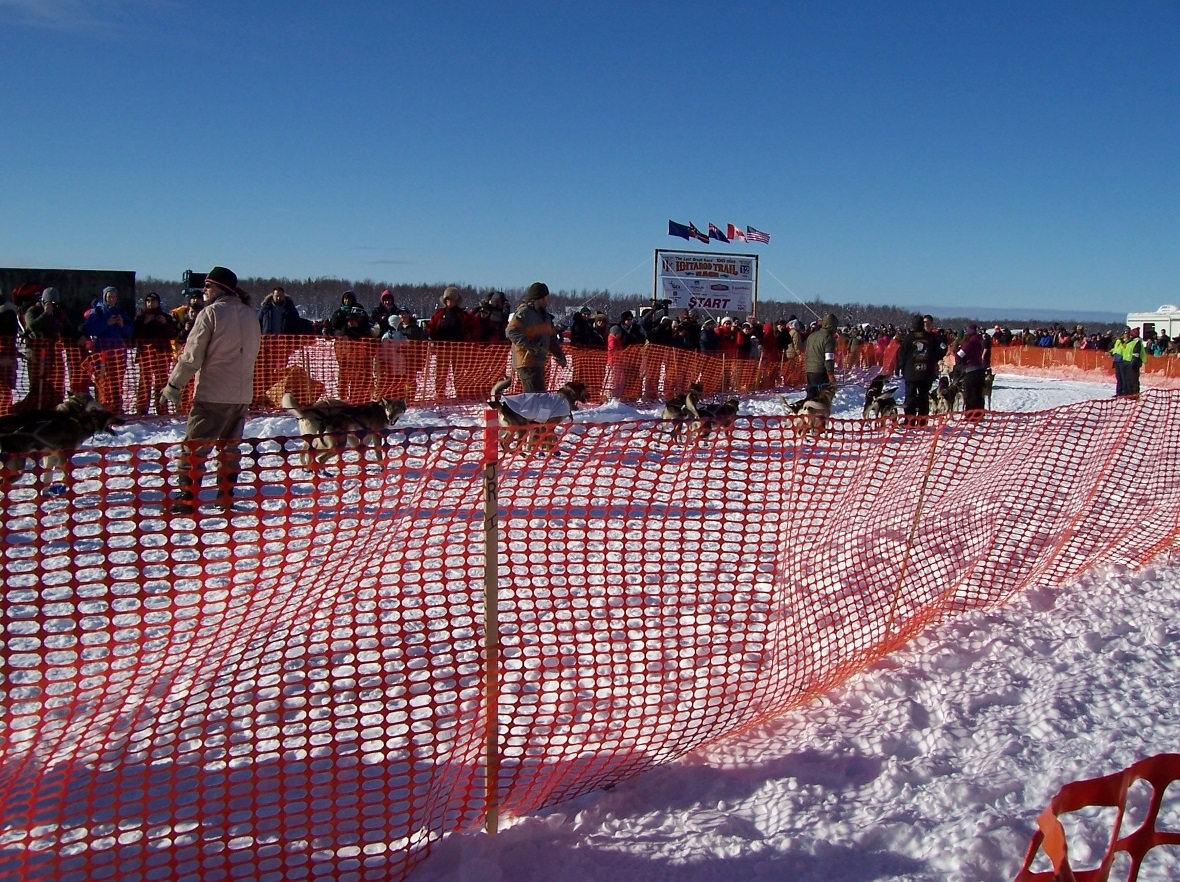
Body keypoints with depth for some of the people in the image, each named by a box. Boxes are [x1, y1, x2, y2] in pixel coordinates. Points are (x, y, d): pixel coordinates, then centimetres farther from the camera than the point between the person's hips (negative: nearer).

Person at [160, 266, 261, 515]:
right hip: (242, 392, 6)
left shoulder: (211, 313, -11)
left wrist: (174, 385, -6)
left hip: (212, 392, -6)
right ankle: (226, 496, 17)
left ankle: (188, 499, -1)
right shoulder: (249, 315, 9)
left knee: (195, 447, 0)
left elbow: (193, 354, -12)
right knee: (231, 446, 15)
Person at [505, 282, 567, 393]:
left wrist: (559, 355, 7)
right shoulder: (524, 312, -12)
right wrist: (531, 347, -31)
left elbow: (552, 337, 22)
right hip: (527, 363, -10)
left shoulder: (544, 314, 17)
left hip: (538, 363, 10)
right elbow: (511, 331, -24)